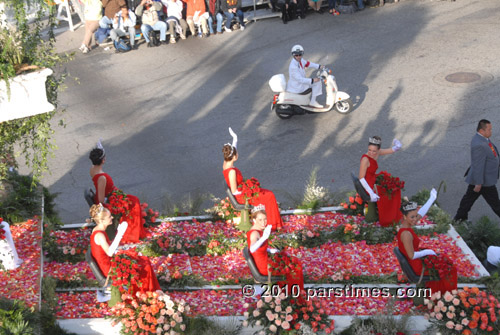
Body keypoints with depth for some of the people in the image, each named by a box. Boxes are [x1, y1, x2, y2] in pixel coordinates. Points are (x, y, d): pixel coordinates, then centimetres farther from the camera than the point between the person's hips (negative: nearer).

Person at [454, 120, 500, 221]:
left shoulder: (481, 138, 4)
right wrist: (479, 183, -24)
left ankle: (459, 218, 30)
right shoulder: (479, 145, -30)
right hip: (484, 181, -10)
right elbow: (478, 165, -28)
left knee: (469, 198, 19)